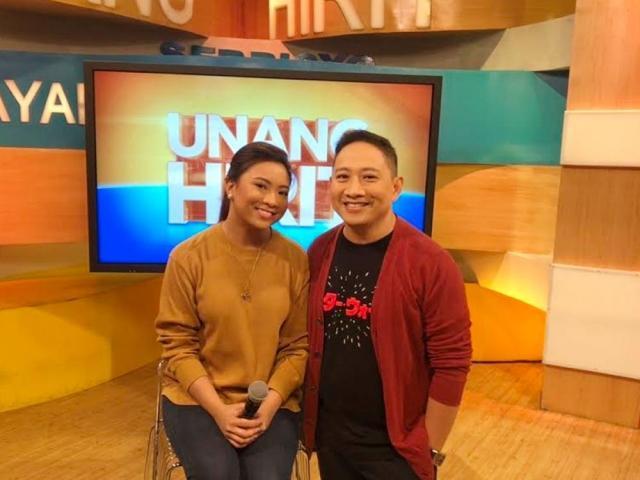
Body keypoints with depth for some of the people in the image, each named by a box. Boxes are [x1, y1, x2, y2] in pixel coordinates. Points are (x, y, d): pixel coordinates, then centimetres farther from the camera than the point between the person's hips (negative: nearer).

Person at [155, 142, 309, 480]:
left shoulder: (295, 261, -3)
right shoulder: (188, 256, -6)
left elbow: (298, 345, -1)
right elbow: (177, 344, -5)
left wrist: (268, 405, -13)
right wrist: (219, 409, -13)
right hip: (196, 400, -1)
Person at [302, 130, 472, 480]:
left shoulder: (430, 263, -16)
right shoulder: (319, 253, -3)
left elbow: (451, 363, -13)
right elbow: (308, 339, 6)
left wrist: (430, 450, -8)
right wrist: (307, 418, 7)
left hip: (396, 446, -4)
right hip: (330, 438, 4)